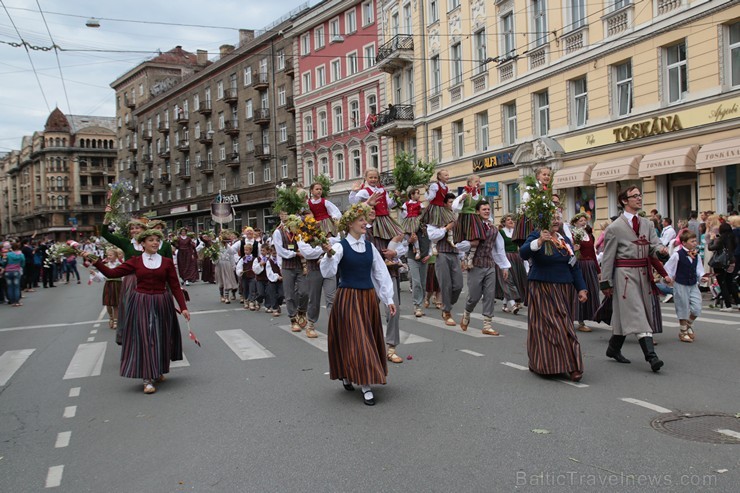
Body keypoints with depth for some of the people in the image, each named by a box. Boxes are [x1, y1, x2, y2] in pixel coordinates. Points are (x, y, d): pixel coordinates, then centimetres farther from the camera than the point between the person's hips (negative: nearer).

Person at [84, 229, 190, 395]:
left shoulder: (167, 262, 2)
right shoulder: (135, 261, 1)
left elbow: (175, 286, 1)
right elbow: (111, 273, -3)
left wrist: (183, 307, -3)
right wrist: (95, 261, -13)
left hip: (162, 304, 1)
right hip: (141, 304, -1)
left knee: (161, 338, 8)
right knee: (145, 338, -3)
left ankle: (158, 372, 29)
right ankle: (148, 379, 3)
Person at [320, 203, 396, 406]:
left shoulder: (370, 247, 6)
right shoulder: (340, 247, -8)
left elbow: (381, 273, 8)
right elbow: (328, 272, -19)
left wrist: (389, 299, 5)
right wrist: (329, 255, -39)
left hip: (368, 297, 6)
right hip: (348, 298, -6)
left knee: (369, 338, 12)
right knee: (356, 340, -6)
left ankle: (349, 375, 32)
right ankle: (365, 386, 0)